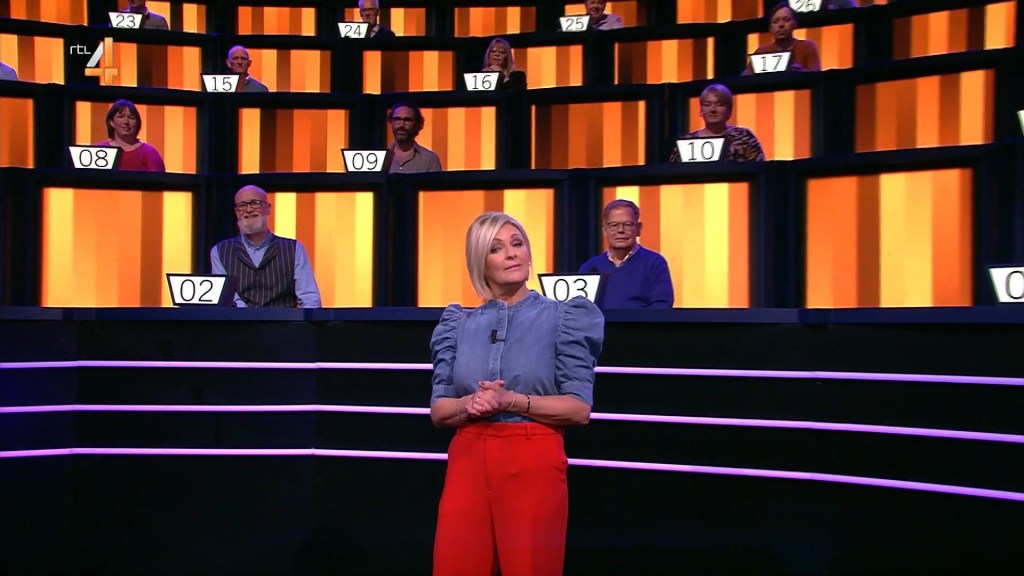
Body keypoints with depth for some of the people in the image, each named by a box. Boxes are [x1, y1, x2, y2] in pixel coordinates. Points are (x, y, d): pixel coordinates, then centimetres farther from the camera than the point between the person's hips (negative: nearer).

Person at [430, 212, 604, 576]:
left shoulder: (562, 318, 1)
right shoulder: (459, 324, 10)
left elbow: (579, 409, -5)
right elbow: (438, 411, 9)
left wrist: (511, 401, -17)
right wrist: (469, 404, -12)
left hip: (534, 463, -3)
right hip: (467, 461, 3)